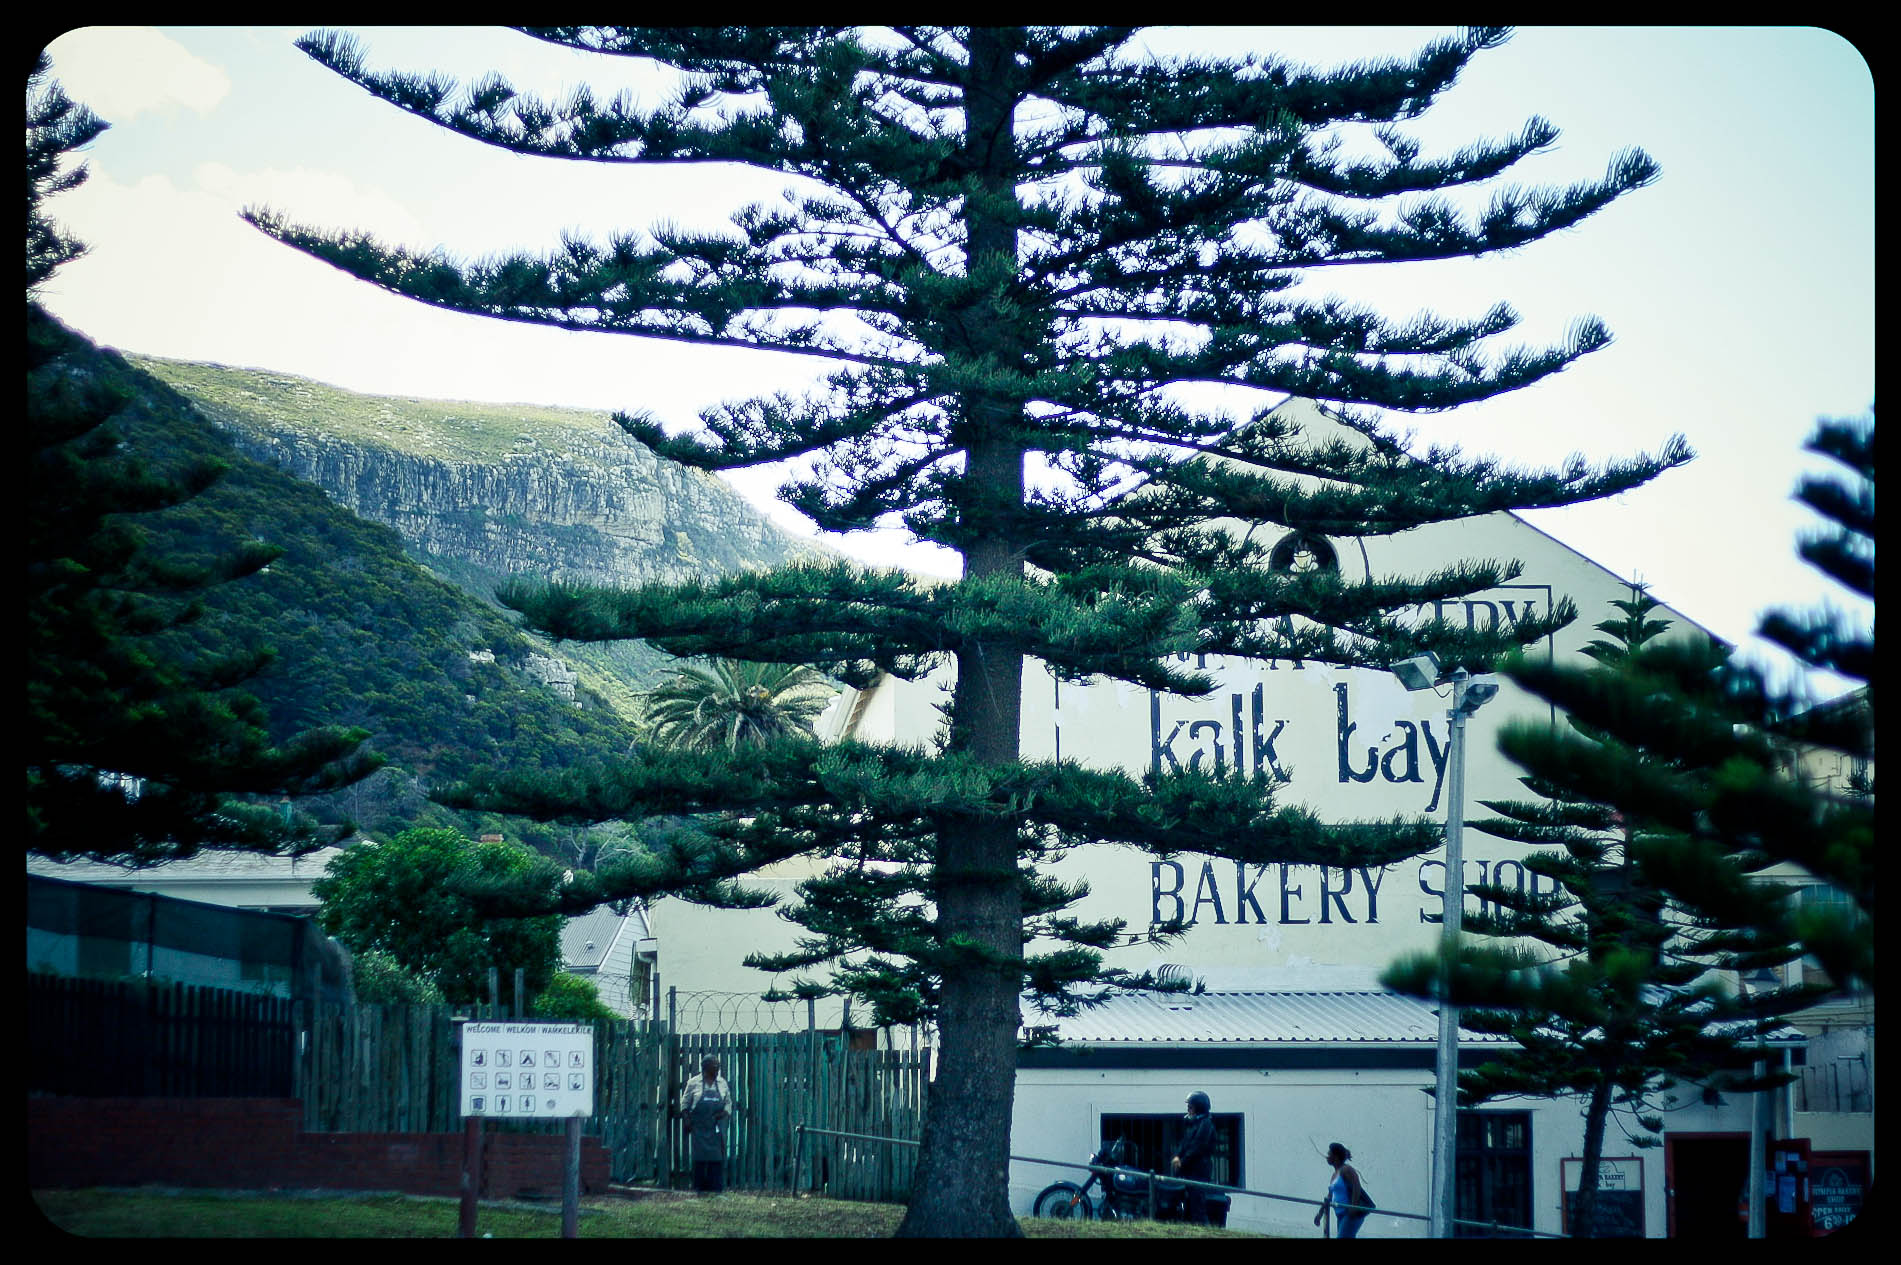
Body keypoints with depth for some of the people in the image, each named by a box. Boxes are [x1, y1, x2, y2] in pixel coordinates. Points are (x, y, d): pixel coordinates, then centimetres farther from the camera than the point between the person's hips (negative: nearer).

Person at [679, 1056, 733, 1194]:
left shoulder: (722, 1083, 11)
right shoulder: (694, 1083, 2)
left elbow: (728, 1103, 16)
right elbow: (685, 1103, 7)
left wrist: (724, 1112, -4)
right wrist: (687, 1119, -3)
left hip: (717, 1125, 3)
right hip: (699, 1127, -3)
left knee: (717, 1157, -4)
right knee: (700, 1157, -7)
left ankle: (715, 1187, -1)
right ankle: (701, 1188, -2)